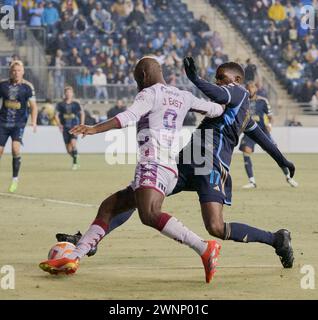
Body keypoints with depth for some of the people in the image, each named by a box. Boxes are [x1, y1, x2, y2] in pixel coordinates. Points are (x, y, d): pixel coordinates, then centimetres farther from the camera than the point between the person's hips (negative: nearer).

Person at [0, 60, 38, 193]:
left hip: (19, 123, -2)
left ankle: (15, 179, -5)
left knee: (16, 148, -20)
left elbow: (33, 106, 0)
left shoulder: (27, 86, -1)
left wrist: (34, 122, -12)